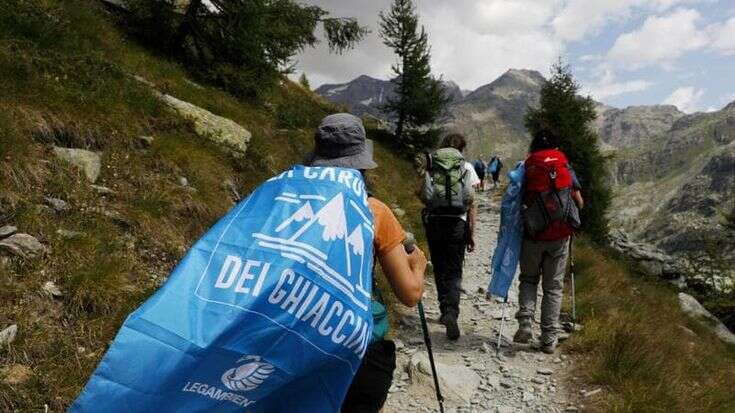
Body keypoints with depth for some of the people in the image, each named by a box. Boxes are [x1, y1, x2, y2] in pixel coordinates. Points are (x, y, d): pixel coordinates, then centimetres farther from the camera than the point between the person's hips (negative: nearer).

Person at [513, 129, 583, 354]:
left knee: (528, 279, 19)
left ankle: (525, 321, -1)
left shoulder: (525, 170, 1)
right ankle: (549, 339, 11)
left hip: (533, 236, 0)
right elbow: (579, 203, 5)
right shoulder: (565, 167, 4)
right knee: (553, 287, 10)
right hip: (560, 236, 1)